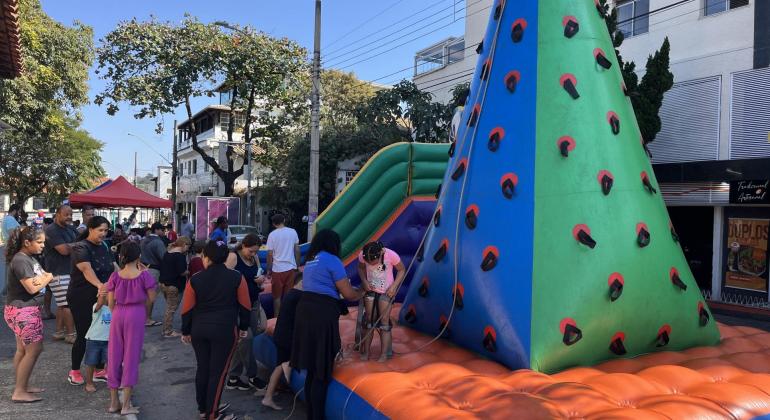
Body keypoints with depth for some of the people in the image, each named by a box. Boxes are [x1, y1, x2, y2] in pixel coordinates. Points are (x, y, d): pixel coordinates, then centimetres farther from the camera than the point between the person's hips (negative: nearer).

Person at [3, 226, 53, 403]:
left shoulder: (30, 258, 11)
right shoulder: (20, 260, -20)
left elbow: (42, 276, 10)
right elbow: (32, 288, -23)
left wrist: (42, 278, -10)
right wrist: (48, 278, -8)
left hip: (26, 309, 10)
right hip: (21, 311, -10)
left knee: (22, 350, 15)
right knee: (34, 349, -6)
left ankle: (22, 386, 25)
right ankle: (19, 392, 1)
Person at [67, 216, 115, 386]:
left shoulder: (105, 248, 7)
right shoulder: (81, 248, -16)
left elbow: (115, 268, 2)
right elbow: (86, 269, -33)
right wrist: (99, 285, -50)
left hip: (102, 298, 6)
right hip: (81, 299, -6)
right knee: (84, 335, 2)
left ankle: (99, 371, 22)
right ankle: (74, 371, 21)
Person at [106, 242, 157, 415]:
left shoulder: (115, 276, -2)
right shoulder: (144, 275, -10)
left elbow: (110, 302, 1)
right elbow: (151, 298, -2)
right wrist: (144, 272, 2)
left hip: (118, 315, 3)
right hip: (136, 315, -3)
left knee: (115, 356, 12)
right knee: (131, 356, 3)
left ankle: (113, 402, 20)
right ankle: (126, 404, 5)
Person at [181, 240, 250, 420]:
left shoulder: (195, 280, -3)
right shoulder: (236, 278, -6)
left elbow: (187, 309, 1)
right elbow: (245, 306, 0)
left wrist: (186, 331, 14)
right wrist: (243, 327, 13)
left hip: (199, 329, 3)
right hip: (225, 329, -3)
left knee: (202, 368, 17)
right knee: (218, 372, 4)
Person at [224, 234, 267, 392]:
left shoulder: (255, 258, 8)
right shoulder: (233, 257, -11)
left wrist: (261, 280, -3)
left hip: (253, 303, 7)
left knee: (242, 339, 9)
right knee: (246, 337, -9)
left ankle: (233, 377, 17)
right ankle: (252, 376, 3)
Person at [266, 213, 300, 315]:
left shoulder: (272, 235, -7)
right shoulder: (293, 232, 1)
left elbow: (270, 254, -7)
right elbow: (297, 250, 4)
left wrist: (268, 270, 3)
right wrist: (297, 266, 15)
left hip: (278, 269, -3)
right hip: (291, 268, 3)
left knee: (277, 296, 9)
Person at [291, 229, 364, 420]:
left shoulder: (310, 261, 20)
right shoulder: (332, 260, -6)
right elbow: (348, 294, -6)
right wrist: (361, 293, 14)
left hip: (305, 309, 8)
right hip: (322, 313, -8)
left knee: (311, 369, 17)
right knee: (322, 372, 1)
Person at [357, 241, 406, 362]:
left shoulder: (391, 255, -27)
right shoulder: (362, 255, -20)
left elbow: (402, 270, -9)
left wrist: (394, 286, -19)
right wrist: (364, 281, -14)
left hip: (386, 292, -2)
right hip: (370, 290, 3)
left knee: (384, 323, -2)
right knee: (369, 321, 7)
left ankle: (384, 354, 6)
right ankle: (366, 352, 17)